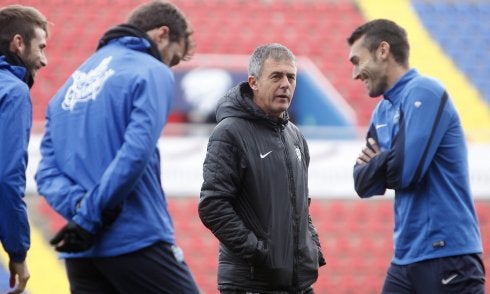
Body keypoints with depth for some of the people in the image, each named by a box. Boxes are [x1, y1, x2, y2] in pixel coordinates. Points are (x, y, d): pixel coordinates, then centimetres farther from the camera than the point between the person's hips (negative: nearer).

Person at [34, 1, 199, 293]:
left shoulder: (72, 84, 20)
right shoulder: (152, 73, -2)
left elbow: (47, 172, 10)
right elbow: (136, 154, -17)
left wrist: (78, 206, -6)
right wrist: (91, 216, -13)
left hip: (79, 251, 7)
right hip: (138, 241, -7)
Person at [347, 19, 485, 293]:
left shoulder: (424, 93, -10)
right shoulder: (384, 110, 15)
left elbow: (404, 171, -19)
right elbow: (364, 185, 12)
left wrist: (376, 164, 1)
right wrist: (385, 164, -8)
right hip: (407, 258, 8)